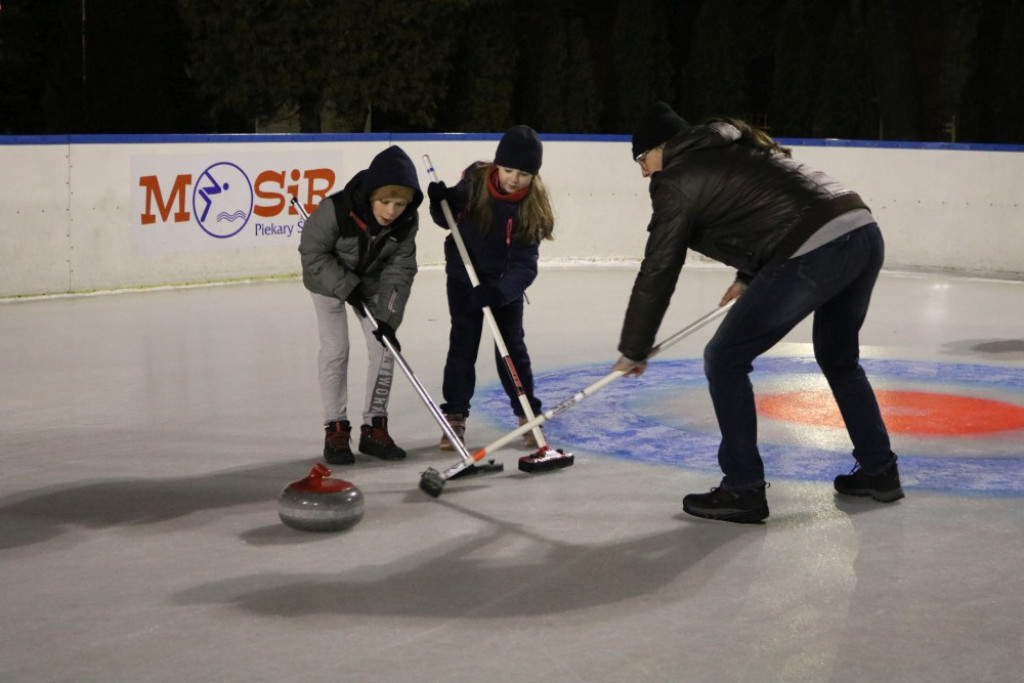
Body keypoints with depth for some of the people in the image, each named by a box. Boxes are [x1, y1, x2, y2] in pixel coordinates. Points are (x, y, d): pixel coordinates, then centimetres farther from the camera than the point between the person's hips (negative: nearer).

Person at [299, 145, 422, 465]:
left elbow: (399, 271, -18)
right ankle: (336, 429, 2)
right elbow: (312, 252, -22)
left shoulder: (407, 222, -24)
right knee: (335, 349, -9)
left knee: (384, 349, -2)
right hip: (328, 280, -4)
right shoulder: (336, 210, -35)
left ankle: (374, 427, 9)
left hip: (372, 282, 4)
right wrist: (347, 287, -25)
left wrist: (387, 317, -26)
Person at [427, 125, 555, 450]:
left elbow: (524, 264, -24)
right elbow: (448, 218, 1)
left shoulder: (533, 206, -20)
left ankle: (527, 414, 18)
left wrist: (499, 291, -40)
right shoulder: (475, 181, -16)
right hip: (463, 275, 1)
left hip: (505, 282, -1)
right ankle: (455, 416, 13)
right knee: (463, 344, 2)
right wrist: (440, 202, -22)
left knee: (512, 346, 2)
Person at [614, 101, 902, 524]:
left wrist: (634, 350, 13)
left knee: (725, 359, 4)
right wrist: (749, 276, 34)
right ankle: (879, 471, 35)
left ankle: (743, 490, 6)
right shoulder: (730, 145, 26)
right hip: (864, 232, 9)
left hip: (813, 254, -9)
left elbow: (658, 272, 4)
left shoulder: (676, 180, 3)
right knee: (839, 359, 29)